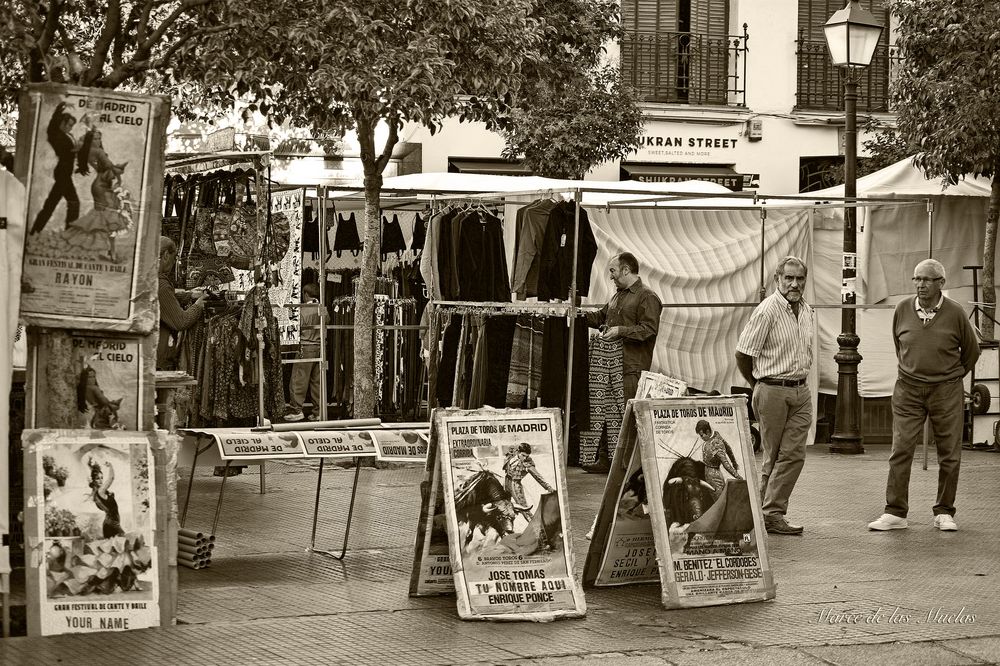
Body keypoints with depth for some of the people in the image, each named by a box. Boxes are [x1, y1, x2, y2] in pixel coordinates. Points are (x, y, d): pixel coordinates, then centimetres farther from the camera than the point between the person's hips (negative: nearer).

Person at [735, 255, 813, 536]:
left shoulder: (807, 311, 11)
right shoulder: (767, 311, -12)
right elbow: (743, 355, -9)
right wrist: (760, 385, 3)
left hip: (801, 390, 6)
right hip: (772, 392, -6)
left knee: (794, 453, -1)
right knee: (773, 456, 1)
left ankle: (772, 513, 3)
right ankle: (768, 512, 11)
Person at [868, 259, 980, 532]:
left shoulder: (955, 313, -6)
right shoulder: (902, 310, -1)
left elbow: (971, 350, 10)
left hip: (946, 391, -1)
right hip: (908, 390, 1)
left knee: (949, 455, 3)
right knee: (901, 451, -5)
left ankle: (944, 513, 15)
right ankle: (895, 513, -1)